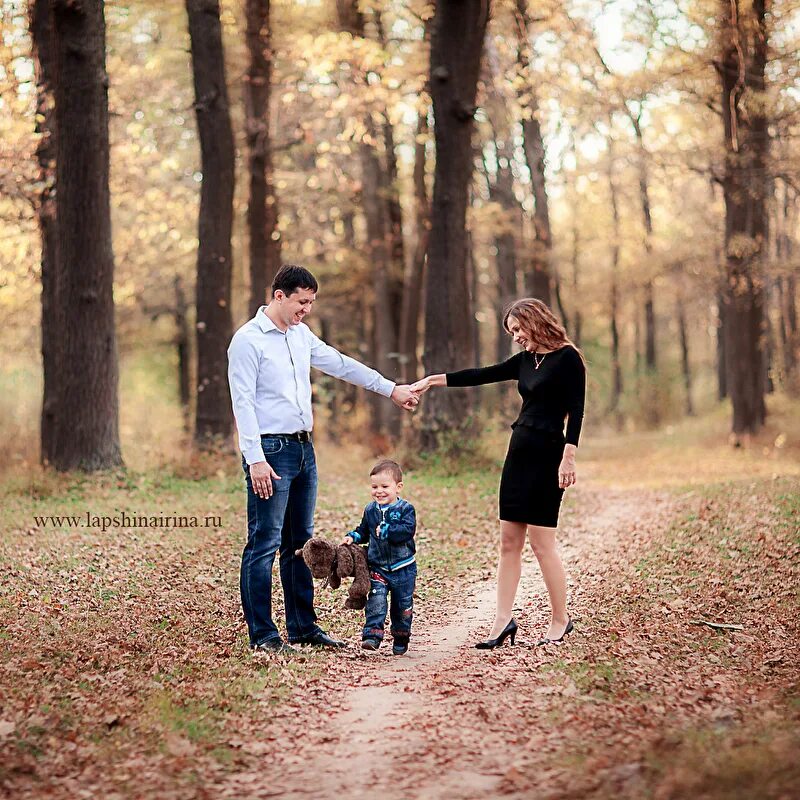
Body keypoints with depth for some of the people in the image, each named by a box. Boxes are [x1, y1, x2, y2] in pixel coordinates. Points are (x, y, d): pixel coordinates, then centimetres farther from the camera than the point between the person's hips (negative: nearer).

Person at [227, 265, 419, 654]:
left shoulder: (301, 334, 14)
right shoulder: (248, 340, -10)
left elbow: (340, 364, 23)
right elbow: (243, 403, -15)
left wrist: (390, 389, 25)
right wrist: (255, 460, -21)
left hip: (303, 448, 9)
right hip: (270, 450, -9)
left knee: (300, 542, 12)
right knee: (264, 542, -7)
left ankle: (303, 626, 19)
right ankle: (262, 633, -3)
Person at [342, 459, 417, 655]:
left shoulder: (405, 509, -11)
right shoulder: (370, 510, 4)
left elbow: (408, 530, -25)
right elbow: (363, 530, 16)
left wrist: (385, 531, -26)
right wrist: (352, 537, -2)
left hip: (403, 568, -2)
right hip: (377, 567, 2)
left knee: (403, 604, 9)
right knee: (376, 601, -13)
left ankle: (401, 639, 24)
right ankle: (372, 635, -14)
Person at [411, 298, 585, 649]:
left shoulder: (567, 358, -7)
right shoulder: (525, 361, 15)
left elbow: (575, 411, -12)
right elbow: (482, 375, 17)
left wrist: (568, 457, -19)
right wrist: (434, 380, 12)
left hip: (547, 455, -8)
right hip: (519, 451, 8)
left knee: (541, 541, -5)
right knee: (509, 541, 5)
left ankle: (560, 620, 7)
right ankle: (503, 620, 7)